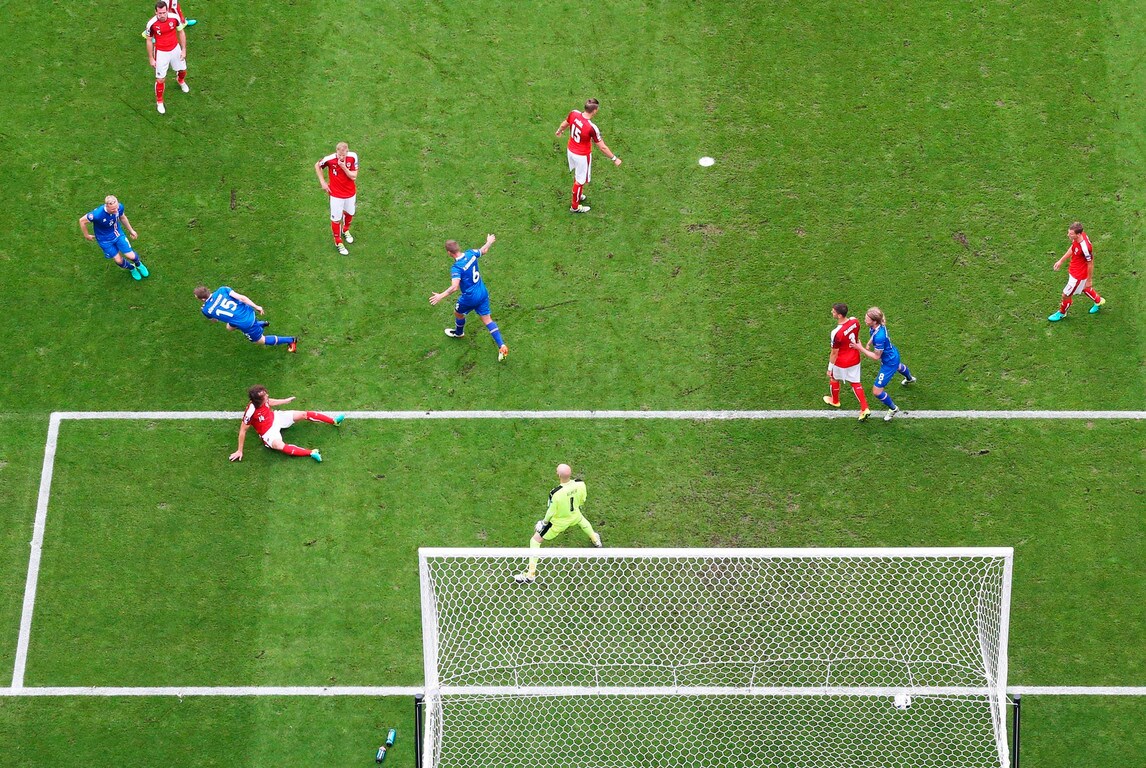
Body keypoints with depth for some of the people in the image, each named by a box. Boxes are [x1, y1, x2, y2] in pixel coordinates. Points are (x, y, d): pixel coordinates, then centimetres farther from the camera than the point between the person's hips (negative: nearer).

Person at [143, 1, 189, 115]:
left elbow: (181, 32, -2)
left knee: (183, 70, 24)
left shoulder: (174, 17, -19)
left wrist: (184, 49, -1)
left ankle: (181, 81, 62)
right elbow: (149, 41, -10)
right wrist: (151, 58, -5)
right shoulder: (151, 24, -25)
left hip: (175, 49, 3)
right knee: (160, 79, 1)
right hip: (161, 53, -3)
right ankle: (159, 102, 24)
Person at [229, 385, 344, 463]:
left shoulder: (263, 399, -19)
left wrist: (286, 400, 22)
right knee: (279, 446, -37)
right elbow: (243, 430, -25)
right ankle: (311, 453, -44)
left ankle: (334, 421, 12)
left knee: (304, 414, -1)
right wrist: (240, 451, -20)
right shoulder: (251, 411, -36)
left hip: (276, 417, 7)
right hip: (268, 432, -7)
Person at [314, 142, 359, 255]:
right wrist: (322, 181, -6)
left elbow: (353, 176, -18)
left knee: (349, 213, 25)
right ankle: (338, 242, 28)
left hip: (350, 192, 3)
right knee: (336, 219, 7)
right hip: (336, 194, -3)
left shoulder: (353, 157, -21)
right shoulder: (330, 159, -25)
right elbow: (317, 166, -4)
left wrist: (344, 167, -33)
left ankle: (345, 231, 56)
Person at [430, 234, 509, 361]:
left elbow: (454, 287, -37)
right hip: (483, 293, 6)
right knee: (487, 319, 12)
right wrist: (489, 242, 33)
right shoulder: (471, 254, -9)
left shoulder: (456, 267, -28)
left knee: (458, 313, 26)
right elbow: (483, 251, 13)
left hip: (470, 297, -6)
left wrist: (440, 296, -36)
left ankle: (459, 332, 56)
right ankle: (501, 346, 2)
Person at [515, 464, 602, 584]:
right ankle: (595, 540, 69)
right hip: (574, 515, 5)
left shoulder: (556, 493, -39)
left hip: (558, 522, -5)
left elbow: (551, 512, -23)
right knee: (582, 521, 42)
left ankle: (530, 574, 14)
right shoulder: (580, 484, -24)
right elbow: (582, 500, -4)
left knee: (535, 541, 10)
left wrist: (544, 521, -3)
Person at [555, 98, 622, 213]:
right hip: (582, 156, -6)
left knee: (577, 175, 30)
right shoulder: (592, 128, -35)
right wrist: (614, 158, -11)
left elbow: (564, 124, 6)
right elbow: (602, 147, -24)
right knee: (580, 181, 15)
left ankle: (578, 196, 53)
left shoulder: (574, 114, -18)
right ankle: (575, 207, 34)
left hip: (571, 151, 6)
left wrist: (560, 130, 29)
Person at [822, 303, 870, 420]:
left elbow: (834, 353, -23)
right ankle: (865, 408, 18)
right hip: (855, 359, 5)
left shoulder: (836, 333, -35)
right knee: (855, 382, 21)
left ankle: (835, 401, 49)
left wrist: (830, 368, -9)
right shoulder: (854, 321, -16)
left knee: (834, 379, 25)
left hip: (841, 362, -5)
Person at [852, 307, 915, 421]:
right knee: (898, 367, 44)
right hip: (893, 354, 9)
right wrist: (868, 344, -6)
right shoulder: (877, 326, -18)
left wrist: (860, 348, -31)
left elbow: (876, 356, -31)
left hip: (889, 363, -9)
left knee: (876, 391, -1)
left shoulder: (879, 337, -44)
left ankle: (893, 409, 26)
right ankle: (910, 379, 81)